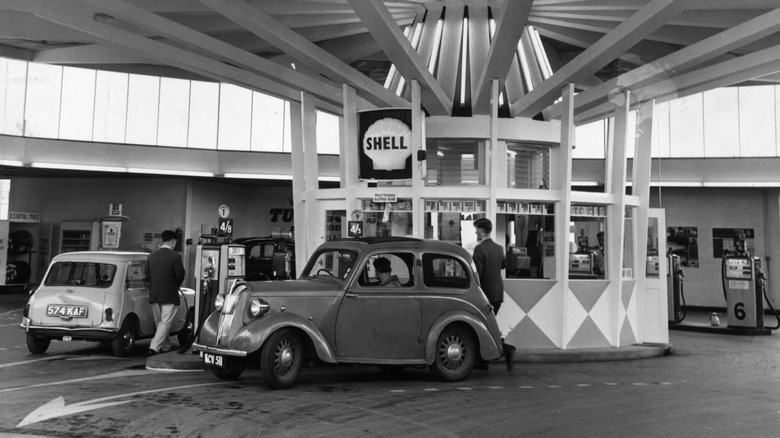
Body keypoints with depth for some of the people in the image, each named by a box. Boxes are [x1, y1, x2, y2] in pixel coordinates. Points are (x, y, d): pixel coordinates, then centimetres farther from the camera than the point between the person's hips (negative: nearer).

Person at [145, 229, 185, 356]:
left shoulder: (151, 256, 6)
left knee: (160, 323, 17)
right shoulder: (175, 256, -10)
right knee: (165, 323, -2)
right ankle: (154, 347, -14)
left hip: (154, 295, 6)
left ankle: (166, 348, 28)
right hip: (170, 296, -6)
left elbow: (147, 275, 7)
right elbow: (180, 275, -9)